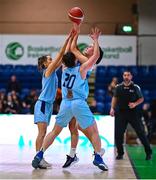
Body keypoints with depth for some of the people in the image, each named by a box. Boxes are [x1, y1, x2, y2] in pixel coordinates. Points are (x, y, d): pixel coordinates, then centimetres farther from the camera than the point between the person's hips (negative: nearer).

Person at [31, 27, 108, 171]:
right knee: (94, 132, 3)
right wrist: (95, 40, 9)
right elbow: (96, 55, 2)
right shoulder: (81, 69, 1)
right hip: (79, 104, -4)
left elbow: (68, 52, 27)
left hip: (65, 104, 4)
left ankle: (39, 155, 7)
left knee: (55, 132, 14)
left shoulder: (64, 69, 13)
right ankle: (98, 158, -9)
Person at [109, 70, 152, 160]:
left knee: (141, 133, -3)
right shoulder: (118, 87, 4)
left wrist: (135, 104, -14)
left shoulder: (136, 87, -2)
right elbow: (115, 98, 16)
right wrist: (112, 108, 5)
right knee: (118, 134, -2)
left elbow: (141, 99, 4)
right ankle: (120, 153, 14)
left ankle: (149, 153, 8)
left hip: (133, 113, -2)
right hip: (121, 113, 2)